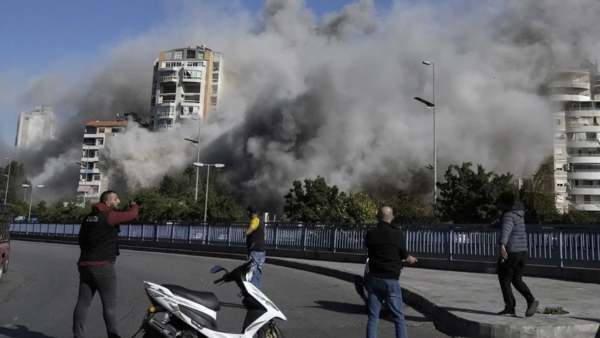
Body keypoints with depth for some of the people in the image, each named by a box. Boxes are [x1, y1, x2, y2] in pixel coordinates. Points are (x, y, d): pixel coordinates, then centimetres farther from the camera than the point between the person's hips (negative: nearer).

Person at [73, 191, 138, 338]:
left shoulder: (89, 217, 14)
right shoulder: (109, 216, -12)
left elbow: (81, 238, 21)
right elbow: (132, 215, -11)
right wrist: (134, 206, 11)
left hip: (85, 264, 8)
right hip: (102, 266, -8)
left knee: (83, 301, 8)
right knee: (109, 303, -2)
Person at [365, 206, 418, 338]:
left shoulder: (370, 234, -1)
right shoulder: (398, 235, -10)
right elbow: (403, 256, 4)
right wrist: (409, 259, 29)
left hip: (374, 279, 3)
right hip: (391, 280, -3)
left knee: (373, 318, 8)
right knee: (399, 318, 8)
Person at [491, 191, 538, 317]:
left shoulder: (509, 215, -14)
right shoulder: (519, 213, 15)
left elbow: (506, 229, -35)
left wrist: (502, 244, -52)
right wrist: (492, 226, 51)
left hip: (511, 252, -8)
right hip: (522, 251, 8)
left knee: (505, 280, 4)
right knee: (517, 280, 17)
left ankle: (509, 309, 5)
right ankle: (531, 299, -3)